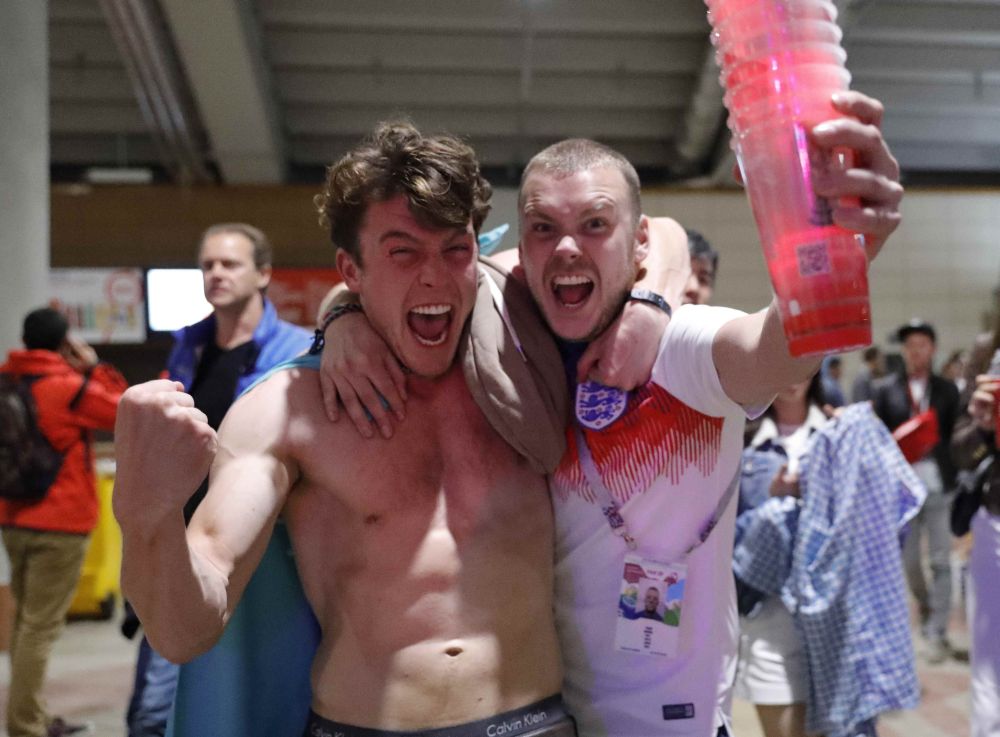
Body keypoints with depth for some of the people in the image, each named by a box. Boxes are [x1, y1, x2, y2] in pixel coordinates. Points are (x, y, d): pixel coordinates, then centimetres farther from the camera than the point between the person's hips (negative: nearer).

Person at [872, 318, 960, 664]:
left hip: (940, 486, 0)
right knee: (908, 560, 11)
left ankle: (937, 634, 6)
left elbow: (958, 434, 3)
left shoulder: (947, 390, 6)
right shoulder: (885, 389, 4)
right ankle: (926, 609, 37)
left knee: (940, 563, -1)